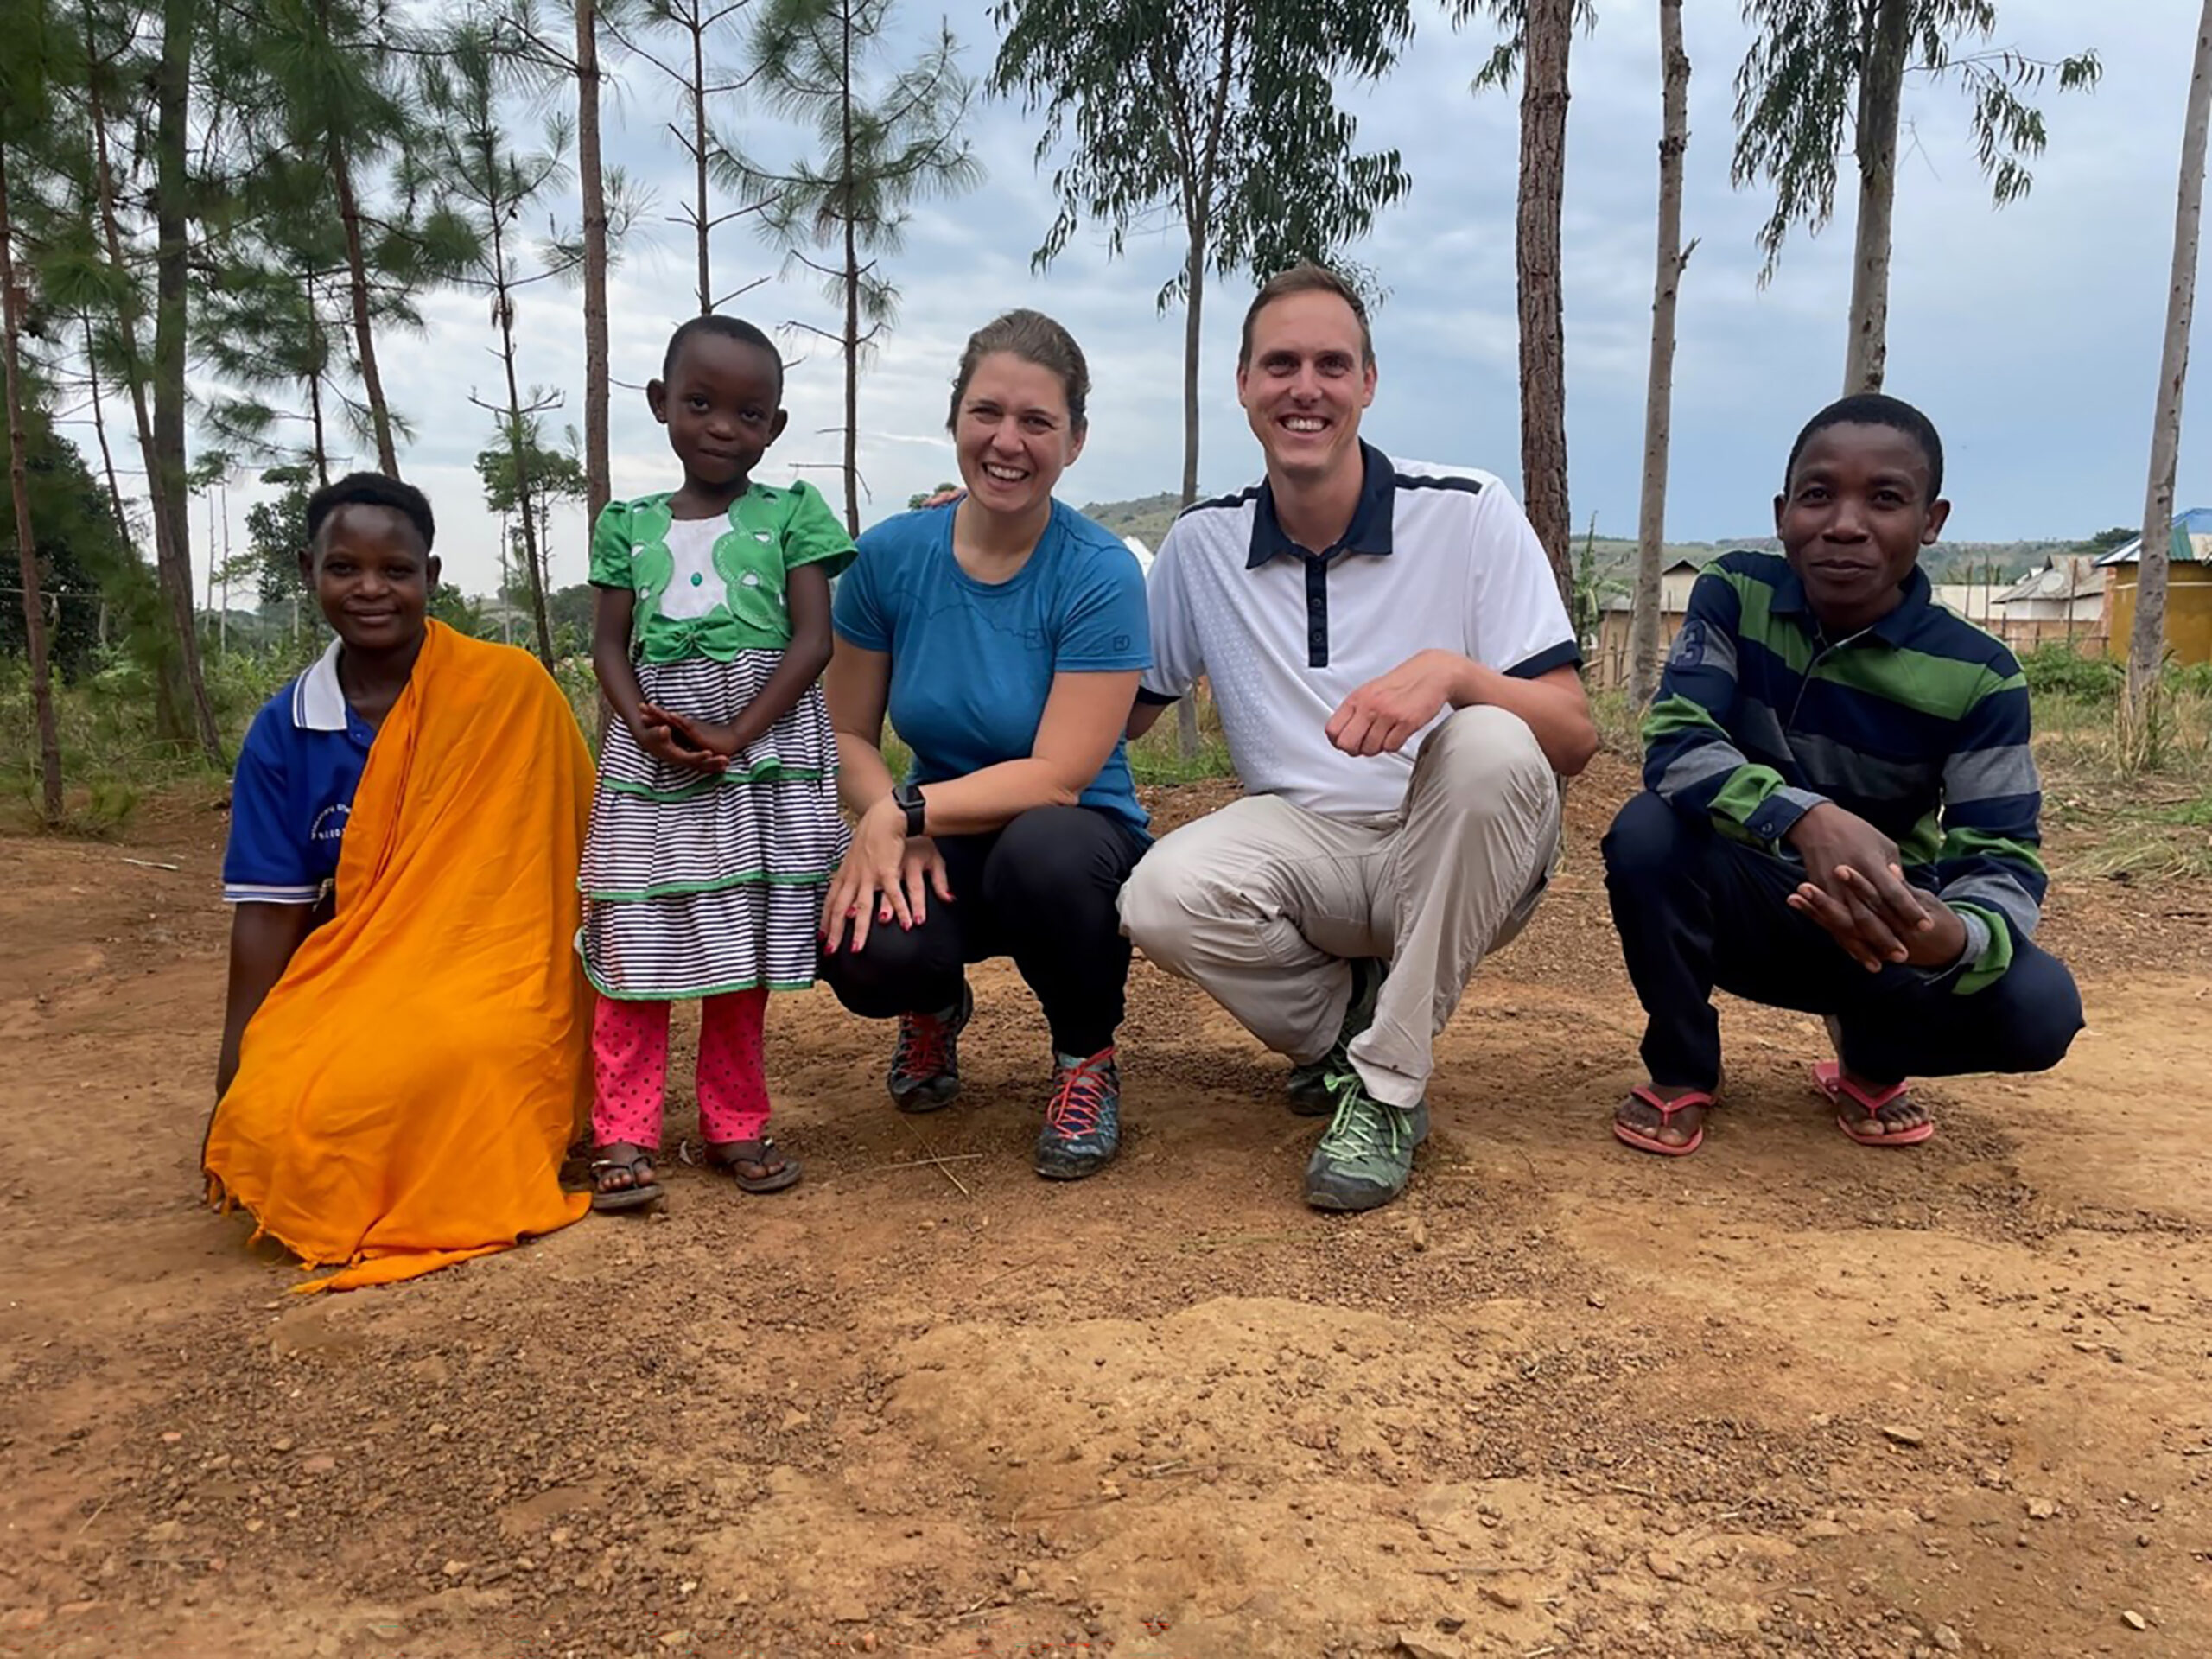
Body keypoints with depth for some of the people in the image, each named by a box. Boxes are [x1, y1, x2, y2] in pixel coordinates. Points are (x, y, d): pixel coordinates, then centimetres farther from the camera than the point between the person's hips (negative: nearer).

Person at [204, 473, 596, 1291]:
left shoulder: (508, 688, -9)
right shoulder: (282, 732, 1)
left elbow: (577, 842, -3)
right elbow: (268, 915, 1)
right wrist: (234, 1085, -1)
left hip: (486, 988, -4)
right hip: (346, 992, 4)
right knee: (269, 1117, -23)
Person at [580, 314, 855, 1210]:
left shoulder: (790, 515, 2)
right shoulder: (630, 526, 10)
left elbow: (813, 641, -5)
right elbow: (610, 645, 7)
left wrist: (732, 737, -15)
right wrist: (644, 722, -14)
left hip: (764, 755, -2)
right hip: (648, 764, 2)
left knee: (741, 950, 6)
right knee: (633, 947, -1)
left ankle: (734, 1126, 19)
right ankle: (624, 1137, 6)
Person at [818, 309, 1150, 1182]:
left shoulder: (1100, 574, -15)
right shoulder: (891, 554, -4)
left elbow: (1057, 778, -19)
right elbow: (848, 733, 1)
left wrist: (904, 810, -25)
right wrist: (894, 835, -17)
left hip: (1072, 842, -2)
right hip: (938, 848, 2)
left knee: (1042, 849, -39)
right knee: (870, 958, -31)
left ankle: (1087, 1061, -5)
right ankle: (934, 1006, 13)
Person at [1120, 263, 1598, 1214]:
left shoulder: (1470, 516, -8)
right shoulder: (1202, 544, 3)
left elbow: (1574, 740, -12)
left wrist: (1450, 672, -34)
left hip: (1461, 856, -1)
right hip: (1304, 844, 2)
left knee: (1492, 746, -34)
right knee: (1163, 897, -29)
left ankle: (1387, 1087, -18)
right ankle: (1345, 1022, 4)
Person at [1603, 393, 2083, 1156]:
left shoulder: (1977, 675, -14)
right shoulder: (1734, 593, -13)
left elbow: (2004, 857, -18)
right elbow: (1675, 747, -25)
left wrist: (1951, 936, -44)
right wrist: (1809, 820, -45)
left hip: (1881, 926, 1)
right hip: (1744, 903, 0)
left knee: (2039, 1007, -26)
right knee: (1647, 833, -32)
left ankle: (1871, 1060, 11)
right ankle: (1680, 1071, -5)